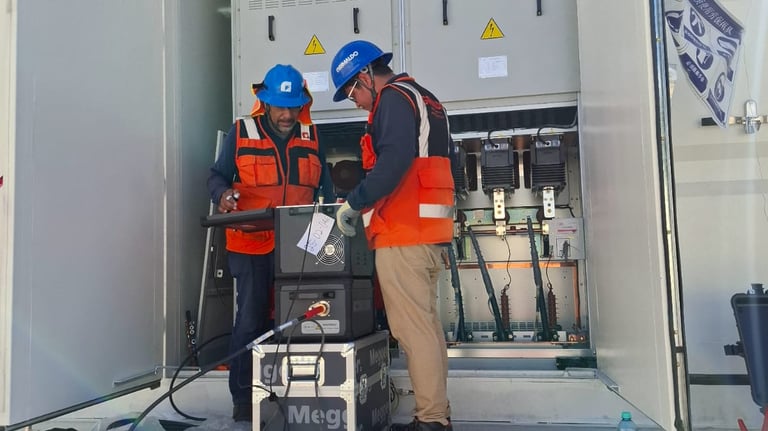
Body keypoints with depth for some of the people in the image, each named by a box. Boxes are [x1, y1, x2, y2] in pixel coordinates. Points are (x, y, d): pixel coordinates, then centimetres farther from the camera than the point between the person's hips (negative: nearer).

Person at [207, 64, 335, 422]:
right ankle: (243, 396, 12)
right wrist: (223, 194, -17)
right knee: (251, 320, 0)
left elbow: (324, 185, 16)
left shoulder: (312, 137, 10)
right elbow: (217, 175, 4)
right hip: (252, 245, -3)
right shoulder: (241, 133, 2)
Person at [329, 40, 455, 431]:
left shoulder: (394, 97, -5)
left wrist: (354, 203, -13)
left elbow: (394, 162, -21)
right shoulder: (423, 100, 24)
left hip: (403, 232, -10)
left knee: (412, 329, -6)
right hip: (427, 230, 10)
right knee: (426, 324, 11)